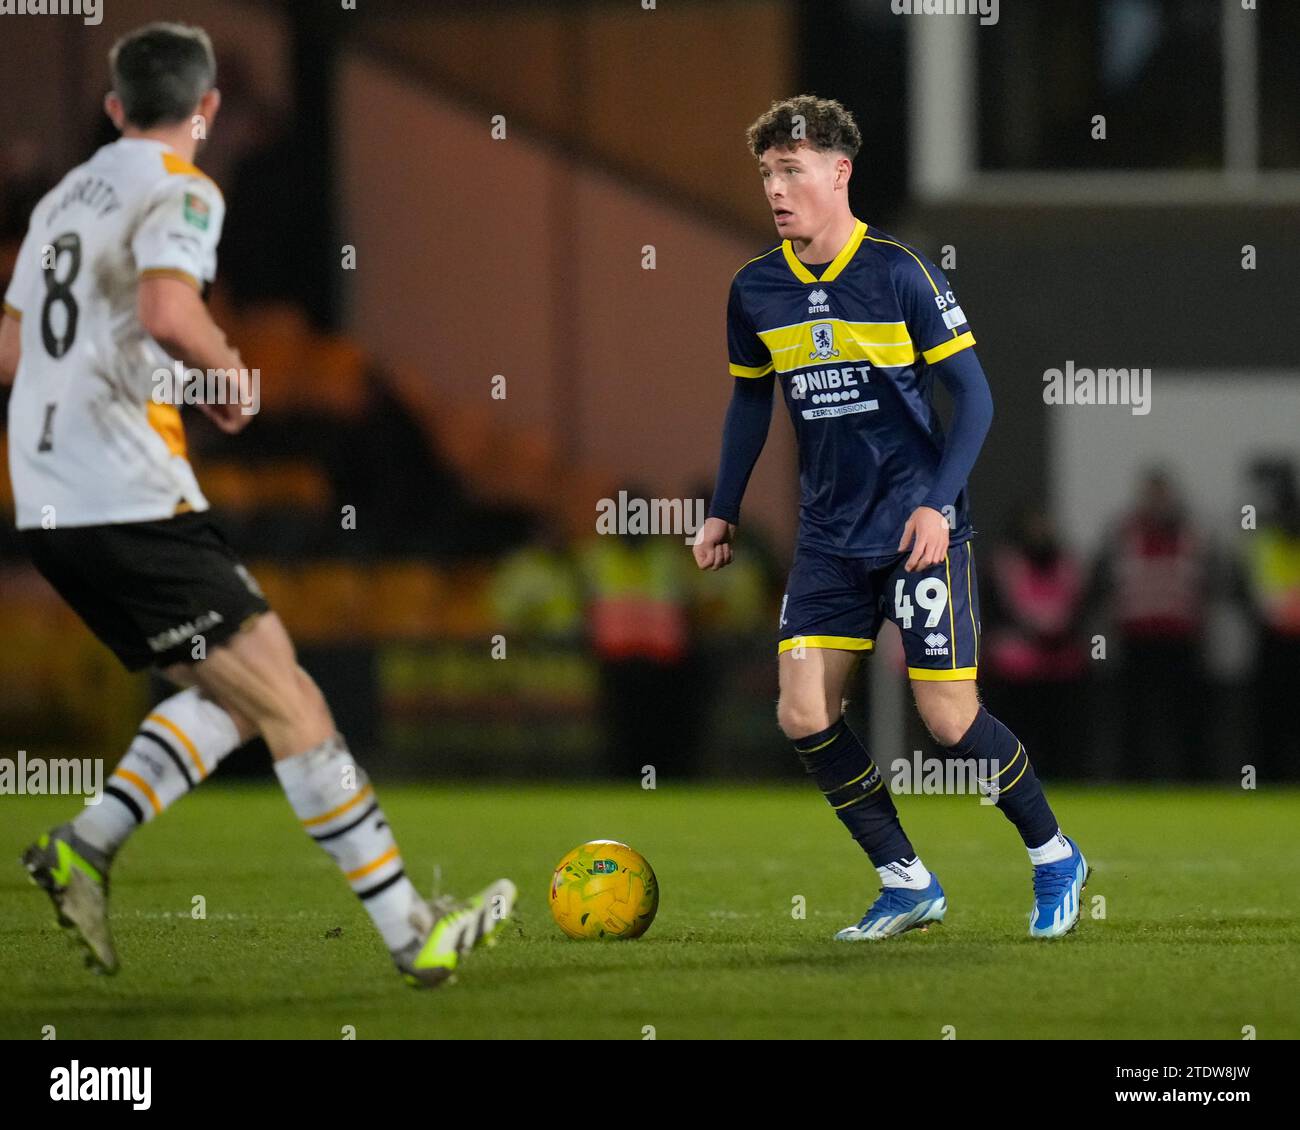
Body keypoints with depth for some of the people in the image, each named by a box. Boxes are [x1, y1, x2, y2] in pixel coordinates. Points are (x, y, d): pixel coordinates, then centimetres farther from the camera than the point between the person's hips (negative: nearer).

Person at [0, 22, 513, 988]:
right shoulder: (179, 191, -7)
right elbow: (167, 313, -25)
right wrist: (231, 371, -6)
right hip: (131, 501, -9)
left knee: (233, 696, 15)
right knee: (290, 701, -6)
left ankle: (85, 847, 3)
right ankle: (414, 935, -7)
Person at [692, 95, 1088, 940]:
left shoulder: (901, 274, -11)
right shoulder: (755, 292, 3)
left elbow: (973, 396, -8)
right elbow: (750, 402, 19)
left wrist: (939, 504, -17)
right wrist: (725, 513, 18)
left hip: (918, 529, -5)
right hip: (830, 537, 5)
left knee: (950, 719, -7)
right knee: (804, 715, -7)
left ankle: (1055, 857, 16)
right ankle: (907, 884, 6)